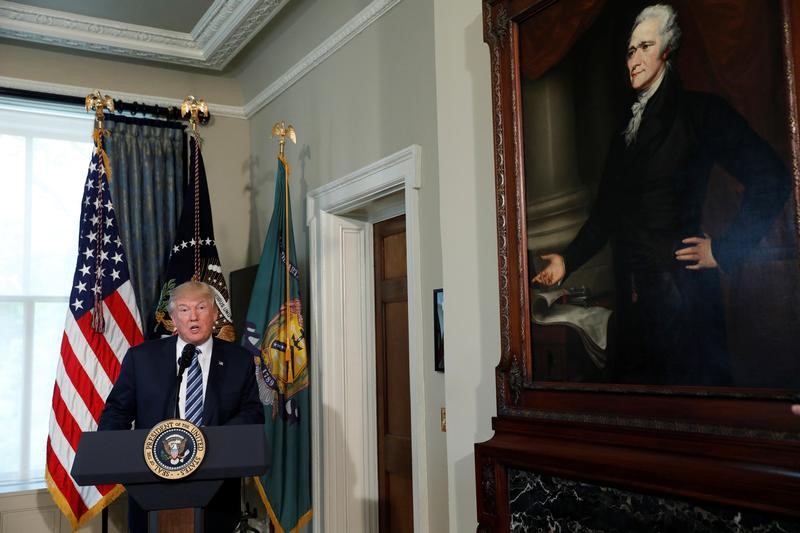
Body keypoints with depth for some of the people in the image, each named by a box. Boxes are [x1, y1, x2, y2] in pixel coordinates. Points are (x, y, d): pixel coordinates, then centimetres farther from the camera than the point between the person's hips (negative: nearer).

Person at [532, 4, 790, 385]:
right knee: (636, 380, 10)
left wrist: (724, 250, -9)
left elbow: (770, 179, -8)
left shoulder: (699, 111, -1)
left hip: (681, 284, -6)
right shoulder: (624, 133, 17)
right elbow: (606, 213, 18)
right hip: (632, 289, 6)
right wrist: (567, 261, 8)